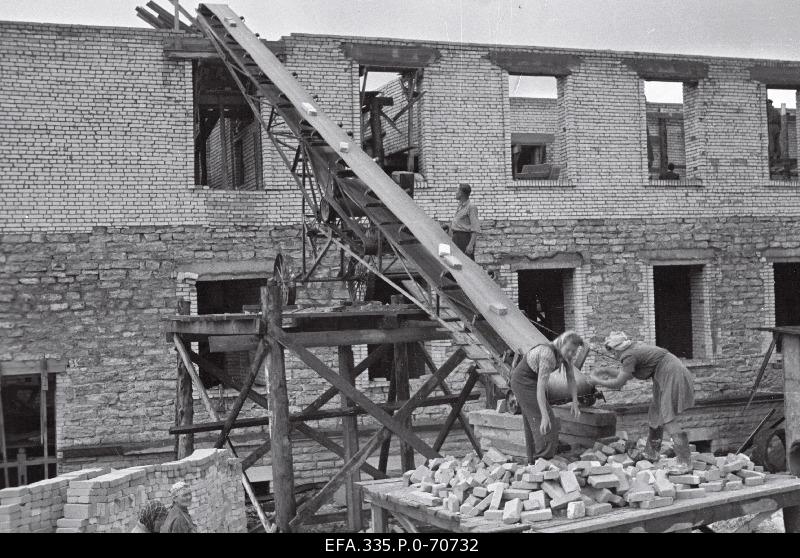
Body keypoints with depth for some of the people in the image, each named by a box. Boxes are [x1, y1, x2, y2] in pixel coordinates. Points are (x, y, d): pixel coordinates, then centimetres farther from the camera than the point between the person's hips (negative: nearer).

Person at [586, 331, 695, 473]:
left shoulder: (629, 355, -15)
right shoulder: (636, 347, 13)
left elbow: (618, 383, -13)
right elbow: (627, 374, 25)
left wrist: (597, 381, -1)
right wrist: (607, 371, 24)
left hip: (672, 378, -10)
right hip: (669, 377, 10)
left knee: (668, 420, -14)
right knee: (655, 414, 18)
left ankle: (684, 461, -19)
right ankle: (651, 453, 31)